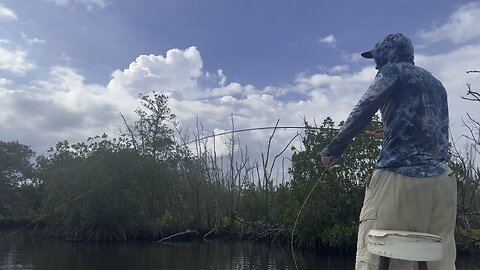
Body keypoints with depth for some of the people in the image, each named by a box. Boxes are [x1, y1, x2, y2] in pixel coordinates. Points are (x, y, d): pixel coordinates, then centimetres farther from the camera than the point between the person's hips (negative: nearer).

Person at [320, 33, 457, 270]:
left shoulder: (394, 70, 4)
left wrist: (333, 149, -2)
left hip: (398, 179, -7)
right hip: (440, 183, 7)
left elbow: (361, 114, -8)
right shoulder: (436, 83, 23)